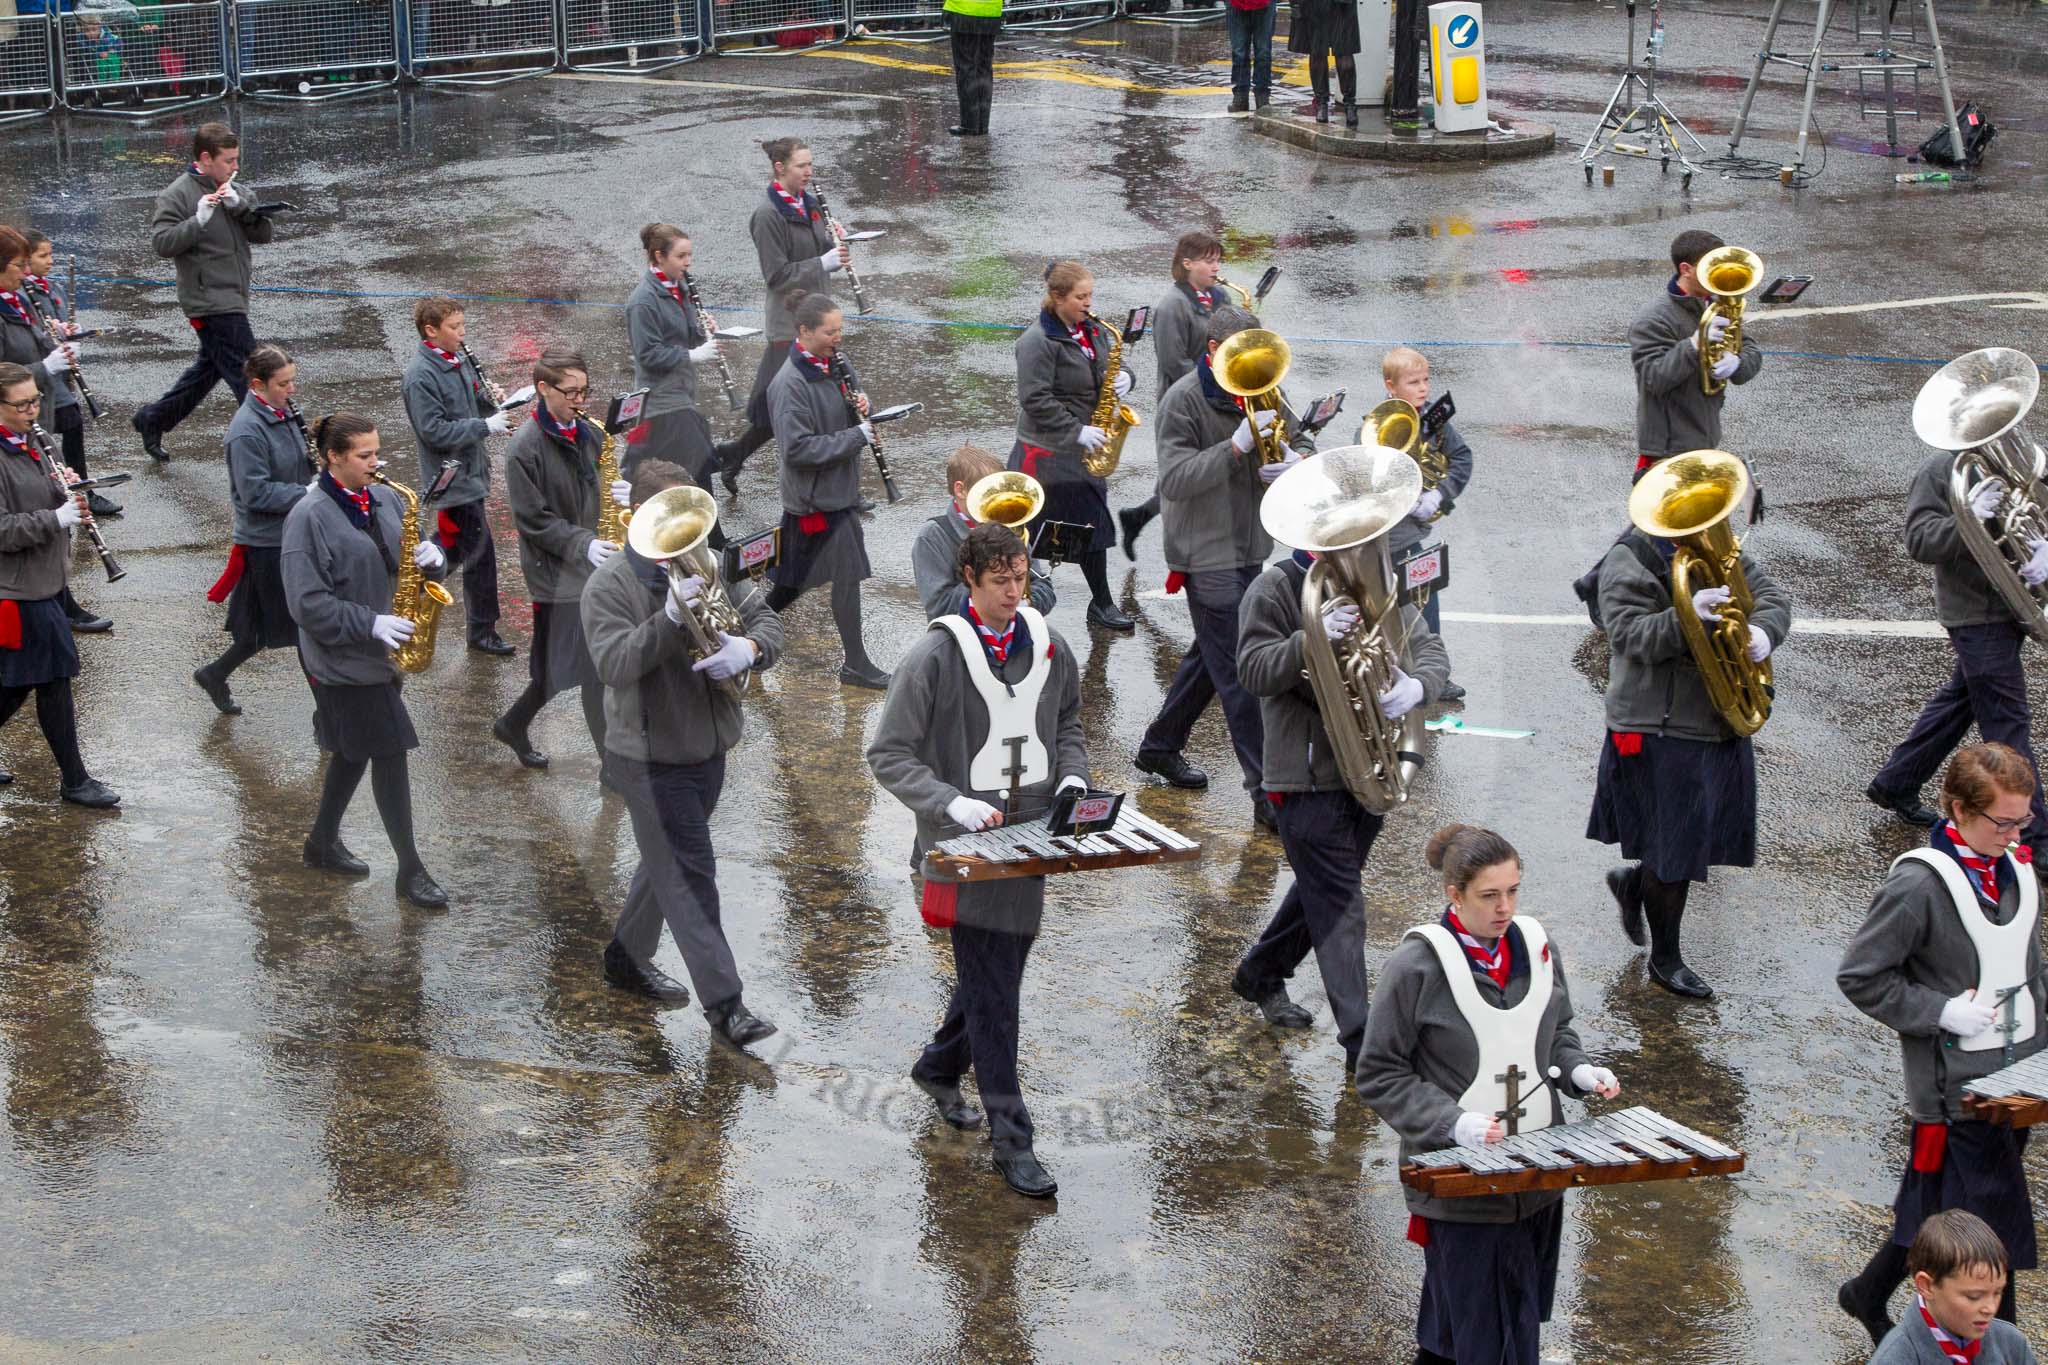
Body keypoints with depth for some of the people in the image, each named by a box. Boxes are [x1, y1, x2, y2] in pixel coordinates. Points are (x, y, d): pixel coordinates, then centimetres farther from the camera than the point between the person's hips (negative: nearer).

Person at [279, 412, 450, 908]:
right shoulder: (309, 517, -16)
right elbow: (308, 603, -19)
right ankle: (410, 869, 4)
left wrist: (431, 559, -12)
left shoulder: (384, 501, 6)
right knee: (389, 752, -4)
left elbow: (409, 560, 12)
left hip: (376, 648, 7)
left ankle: (323, 843, 36)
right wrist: (370, 624, -24)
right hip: (341, 656, -7)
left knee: (354, 748, 19)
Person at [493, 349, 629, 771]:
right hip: (558, 573, -7)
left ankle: (512, 725, 36)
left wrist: (623, 495, -7)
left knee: (562, 664, 16)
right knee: (596, 669, -4)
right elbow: (533, 521, -16)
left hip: (592, 563, 7)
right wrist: (584, 544, -25)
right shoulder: (525, 449, -16)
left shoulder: (586, 435, 6)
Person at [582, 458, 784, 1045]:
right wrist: (672, 616, -37)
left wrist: (749, 648, -22)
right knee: (690, 875, -5)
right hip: (652, 757, -7)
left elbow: (766, 620, 2)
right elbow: (613, 664, -26)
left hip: (708, 747, 7)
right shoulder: (610, 585, -14)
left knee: (669, 862, 21)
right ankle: (723, 1002, -1)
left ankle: (628, 958, 41)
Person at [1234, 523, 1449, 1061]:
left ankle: (1260, 976, 42)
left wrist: (1417, 686, -18)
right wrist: (1313, 639, -33)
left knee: (1325, 889, 20)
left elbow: (1429, 649, 5)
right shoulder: (1275, 588, -7)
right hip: (1307, 774, -6)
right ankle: (1361, 1042, -5)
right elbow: (1254, 671, -17)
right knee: (1339, 906, -7)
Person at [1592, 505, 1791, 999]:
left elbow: (1773, 595, 6)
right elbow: (1630, 636, -21)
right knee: (1673, 849, 0)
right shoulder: (1629, 561, -11)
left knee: (1705, 835, 15)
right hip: (1661, 731, -7)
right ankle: (1665, 958, 17)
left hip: (1724, 725, 7)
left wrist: (1763, 630, -17)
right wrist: (1686, 617, -37)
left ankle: (1634, 882, 42)